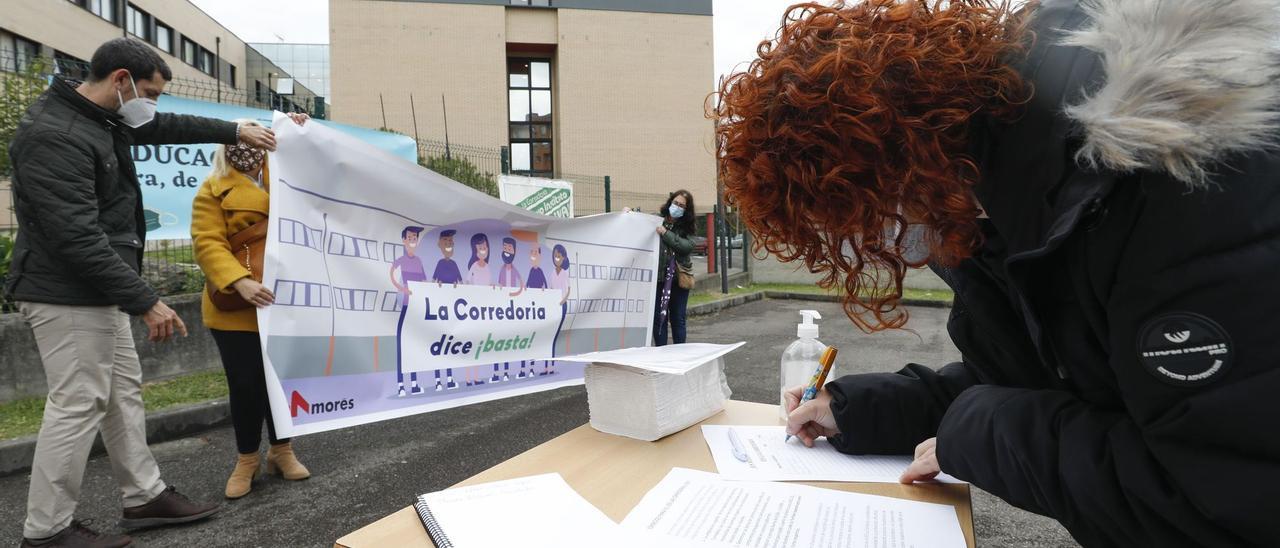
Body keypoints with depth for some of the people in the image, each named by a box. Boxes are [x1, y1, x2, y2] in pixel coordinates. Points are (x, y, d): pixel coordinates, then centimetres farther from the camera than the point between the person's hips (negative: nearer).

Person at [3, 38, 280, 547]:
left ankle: (144, 497, 26)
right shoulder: (54, 137, -23)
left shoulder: (102, 117, 7)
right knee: (78, 404, -3)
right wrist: (146, 301, -27)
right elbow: (78, 239, -28)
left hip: (97, 290, 10)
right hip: (69, 295, -10)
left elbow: (166, 127, 27)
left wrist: (236, 131, 26)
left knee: (124, 391, 14)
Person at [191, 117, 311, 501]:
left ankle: (282, 450, 27)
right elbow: (207, 244, -10)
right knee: (246, 384, 3)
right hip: (239, 307, -3)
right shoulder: (214, 189, 0)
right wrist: (240, 282, -25)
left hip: (285, 302, 3)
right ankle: (247, 459, 22)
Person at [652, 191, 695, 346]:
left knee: (678, 319, 11)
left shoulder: (686, 227, 3)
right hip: (658, 277, -1)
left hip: (679, 278, 2)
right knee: (659, 318, 3)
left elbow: (687, 246, -12)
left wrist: (666, 233, -15)